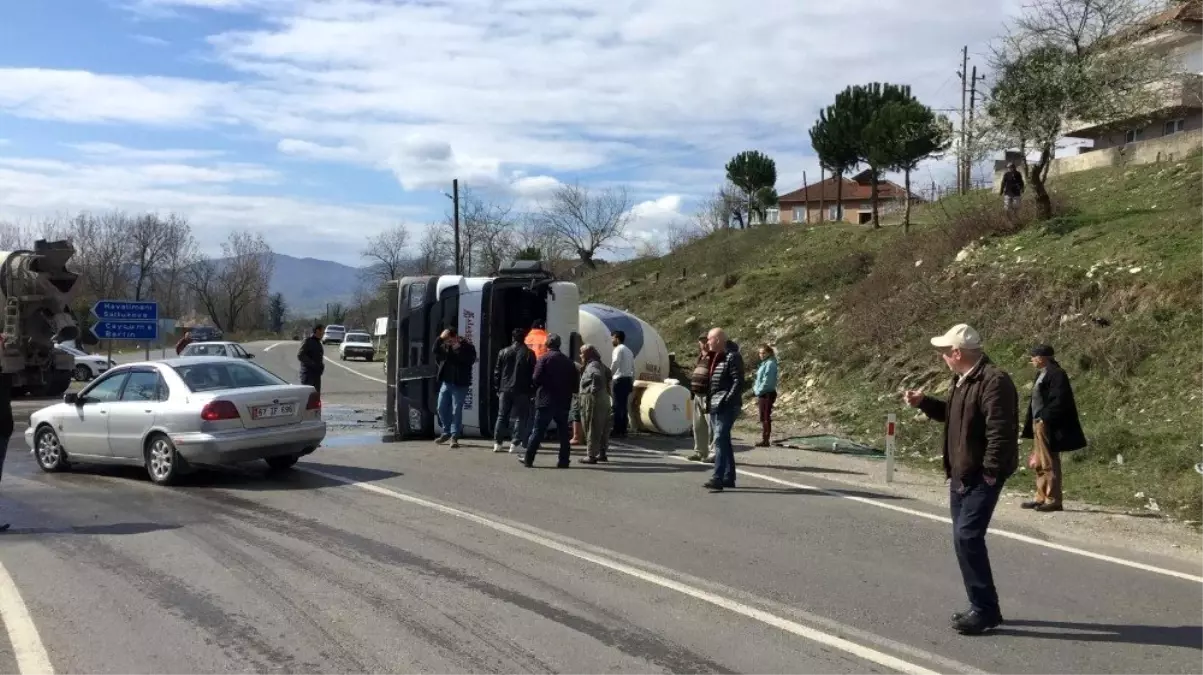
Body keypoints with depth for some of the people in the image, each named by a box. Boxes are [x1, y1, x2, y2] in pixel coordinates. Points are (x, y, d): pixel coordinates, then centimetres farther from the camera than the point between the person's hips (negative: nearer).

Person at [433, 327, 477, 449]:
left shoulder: (467, 347, -7)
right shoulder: (446, 346, 7)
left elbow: (469, 361, -21)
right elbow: (436, 351, -6)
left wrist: (458, 348, -22)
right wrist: (440, 338, -16)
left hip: (460, 384, -6)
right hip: (446, 382, 6)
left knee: (456, 411, -4)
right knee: (442, 409, 9)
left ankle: (454, 436, 2)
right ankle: (446, 432, 25)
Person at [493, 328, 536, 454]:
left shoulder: (503, 352, 4)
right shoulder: (529, 353, -3)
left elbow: (497, 372, 5)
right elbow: (533, 374, -5)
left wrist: (497, 388, 11)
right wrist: (532, 390, 1)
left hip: (505, 389, 2)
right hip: (522, 391, -2)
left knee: (502, 416, 10)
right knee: (519, 417, 3)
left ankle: (497, 443, 7)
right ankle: (515, 443, -3)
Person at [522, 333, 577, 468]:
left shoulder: (544, 358, -7)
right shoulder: (568, 361, 7)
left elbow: (536, 379, -13)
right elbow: (575, 383, 6)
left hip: (546, 401, -4)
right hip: (563, 402, 4)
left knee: (538, 431, 2)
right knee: (563, 432, 9)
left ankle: (528, 459, 6)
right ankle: (563, 461, 8)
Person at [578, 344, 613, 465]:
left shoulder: (592, 365, -14)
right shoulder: (600, 364, 15)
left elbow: (597, 375, -34)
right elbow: (609, 375, 28)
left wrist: (594, 389, -24)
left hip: (593, 400, -10)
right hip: (604, 399, 10)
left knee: (592, 429, -5)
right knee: (603, 428, 14)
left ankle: (591, 456, -2)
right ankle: (602, 453, 22)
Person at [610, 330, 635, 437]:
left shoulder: (618, 349, -7)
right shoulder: (629, 350, 20)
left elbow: (615, 364, -20)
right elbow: (633, 368, 19)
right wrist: (632, 382, 21)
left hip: (619, 380, -8)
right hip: (628, 379, 9)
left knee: (617, 405, -7)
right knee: (624, 405, 10)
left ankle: (617, 430, -8)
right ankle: (623, 430, 11)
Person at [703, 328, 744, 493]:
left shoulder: (732, 357, -12)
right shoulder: (715, 357, 16)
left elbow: (738, 381, -18)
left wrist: (727, 400, -23)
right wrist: (708, 400, 15)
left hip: (726, 406, -10)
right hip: (715, 405, 10)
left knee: (720, 440, -16)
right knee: (724, 441, 13)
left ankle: (718, 479, -20)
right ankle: (729, 478, 20)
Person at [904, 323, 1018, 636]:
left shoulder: (994, 381, -19)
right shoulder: (963, 380, 13)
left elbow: (1000, 432, -23)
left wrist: (990, 472, -22)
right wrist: (924, 402, 18)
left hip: (982, 476, -10)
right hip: (961, 474, 10)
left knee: (968, 537, -13)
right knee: (963, 539, 13)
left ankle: (986, 610, -3)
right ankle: (981, 607, 23)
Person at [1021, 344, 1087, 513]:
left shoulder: (1056, 374, -14)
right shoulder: (1042, 374, 15)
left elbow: (1059, 401, -21)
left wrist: (1045, 418, -20)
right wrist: (1032, 422, 13)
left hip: (1048, 427, -10)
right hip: (1039, 425, 10)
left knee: (1049, 464, -4)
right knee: (1039, 464, 15)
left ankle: (1053, 500, 2)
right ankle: (1041, 498, 22)